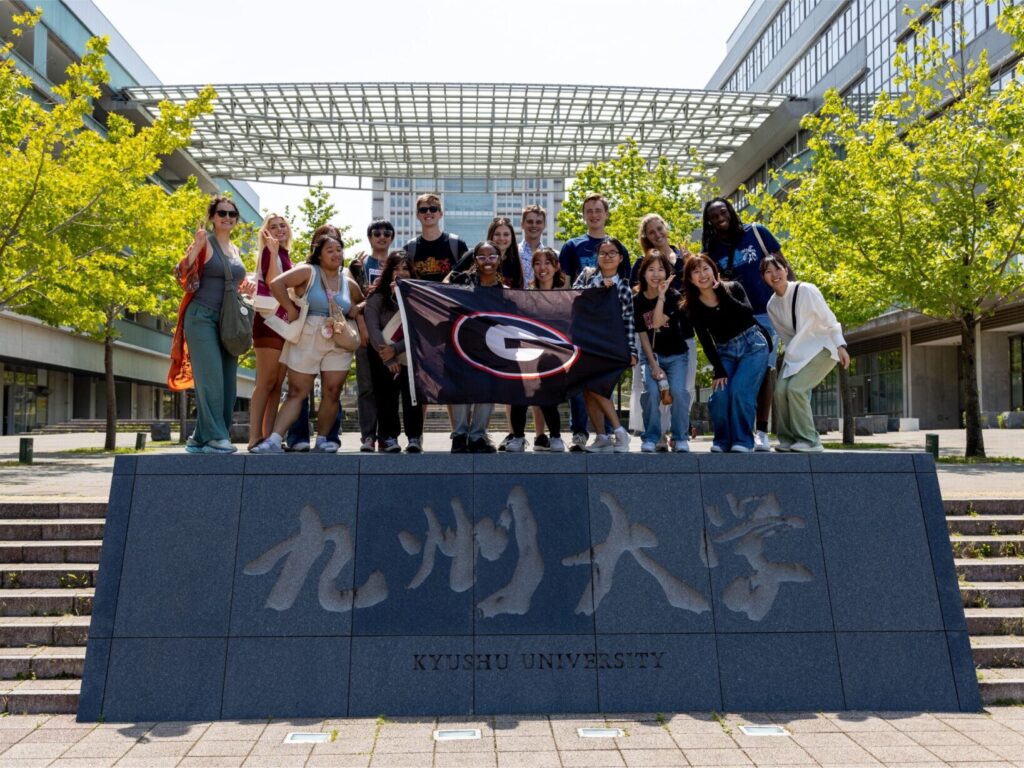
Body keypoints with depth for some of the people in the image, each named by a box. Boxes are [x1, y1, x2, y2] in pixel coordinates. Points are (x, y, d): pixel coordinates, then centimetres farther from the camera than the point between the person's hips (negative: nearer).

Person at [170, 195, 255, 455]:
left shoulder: (235, 250, 17)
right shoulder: (204, 242, -3)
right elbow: (182, 277, -13)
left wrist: (245, 289, 7)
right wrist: (195, 247, -23)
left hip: (228, 320, 7)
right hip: (202, 318, -7)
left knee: (227, 381, 4)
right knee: (211, 377, -12)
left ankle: (200, 438, 13)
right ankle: (215, 436, -9)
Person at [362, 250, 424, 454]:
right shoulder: (377, 298, 1)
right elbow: (372, 329, -8)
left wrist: (395, 349, -20)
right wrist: (387, 358, -18)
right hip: (383, 359, 0)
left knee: (412, 395, -10)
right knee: (386, 396, -4)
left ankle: (414, 438, -7)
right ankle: (389, 438, 0)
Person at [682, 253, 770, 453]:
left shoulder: (733, 288, -5)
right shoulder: (693, 307, -2)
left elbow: (746, 313, -24)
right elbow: (706, 342, -5)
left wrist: (722, 292, -25)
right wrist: (719, 371, -11)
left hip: (753, 346, -2)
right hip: (724, 353, 2)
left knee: (740, 390, -20)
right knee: (719, 394, -17)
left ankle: (743, 441, -7)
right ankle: (723, 441, 5)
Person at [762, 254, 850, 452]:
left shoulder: (806, 290, -16)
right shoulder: (772, 305, 2)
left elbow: (829, 320, -12)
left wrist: (840, 346, -18)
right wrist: (792, 352, 8)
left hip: (821, 348, -6)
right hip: (796, 352, 6)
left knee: (795, 388, -22)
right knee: (781, 390, -12)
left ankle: (809, 440, -11)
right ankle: (788, 439, 3)